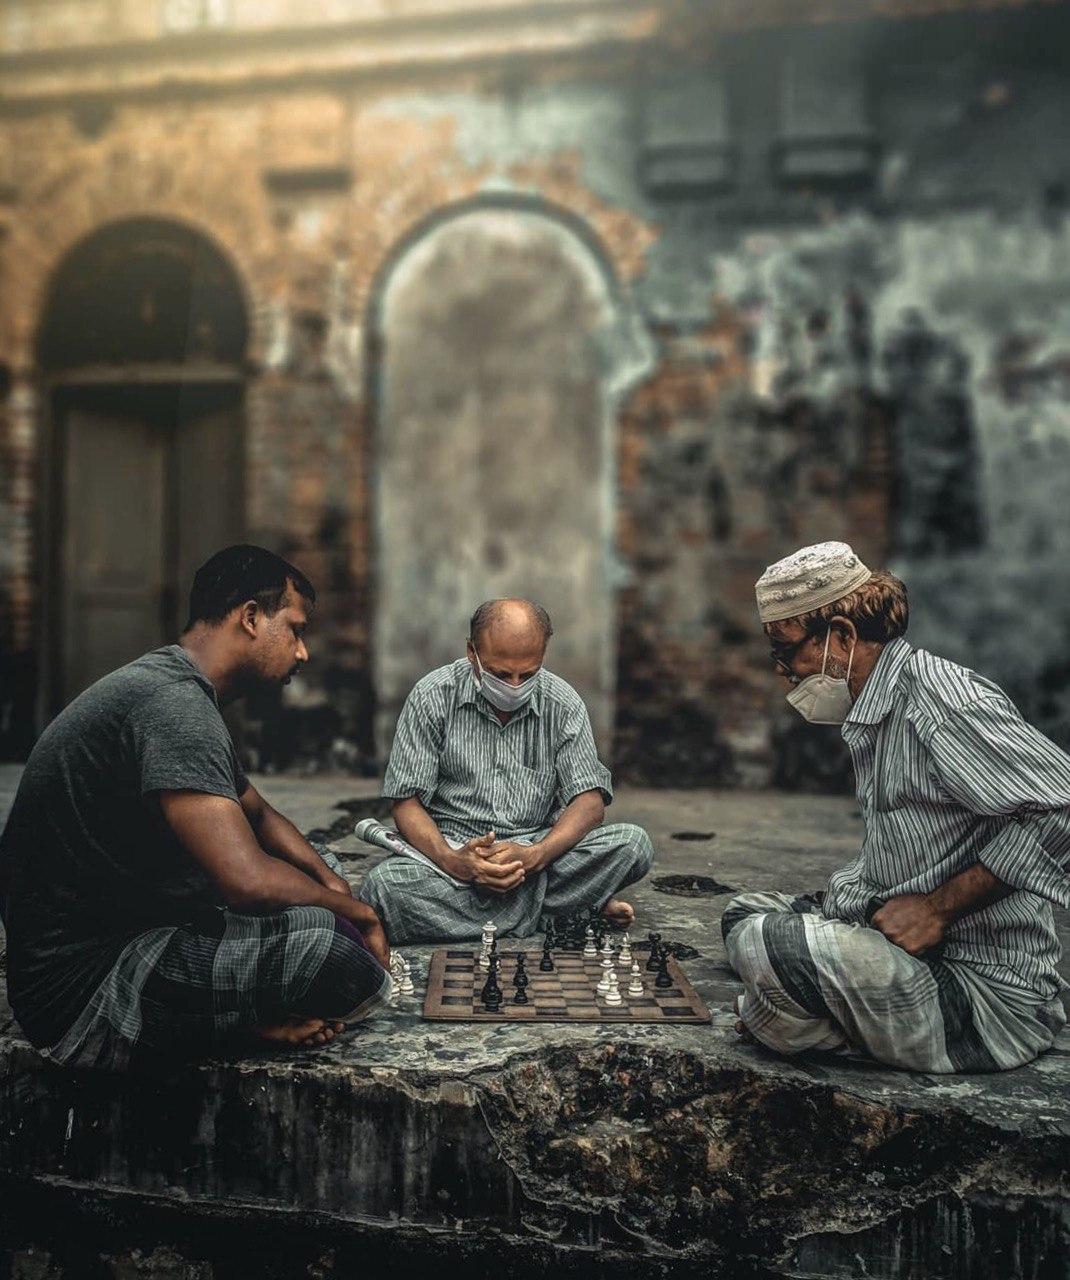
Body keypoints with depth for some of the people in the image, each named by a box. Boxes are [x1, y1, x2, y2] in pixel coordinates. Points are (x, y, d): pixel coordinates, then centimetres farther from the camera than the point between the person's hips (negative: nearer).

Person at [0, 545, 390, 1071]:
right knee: (348, 958, -28)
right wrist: (350, 909, -12)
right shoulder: (174, 703, -22)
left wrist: (335, 886, 5)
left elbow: (260, 816, 23)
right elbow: (248, 879, -31)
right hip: (81, 984, -11)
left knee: (315, 866, 19)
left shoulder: (176, 691, 13)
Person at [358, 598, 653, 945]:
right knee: (383, 885, -33)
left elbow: (589, 800, -6)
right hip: (452, 849, -1)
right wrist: (451, 860, -27)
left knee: (634, 843, -23)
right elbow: (407, 801, -7)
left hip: (539, 849, 1)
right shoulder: (432, 698, -6)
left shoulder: (563, 704, -2)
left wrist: (534, 855, -25)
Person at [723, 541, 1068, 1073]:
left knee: (764, 943, -27)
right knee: (744, 913, 19)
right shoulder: (871, 714, 13)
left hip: (986, 989, -10)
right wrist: (834, 900, 5)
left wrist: (938, 907, -22)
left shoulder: (940, 699, -18)